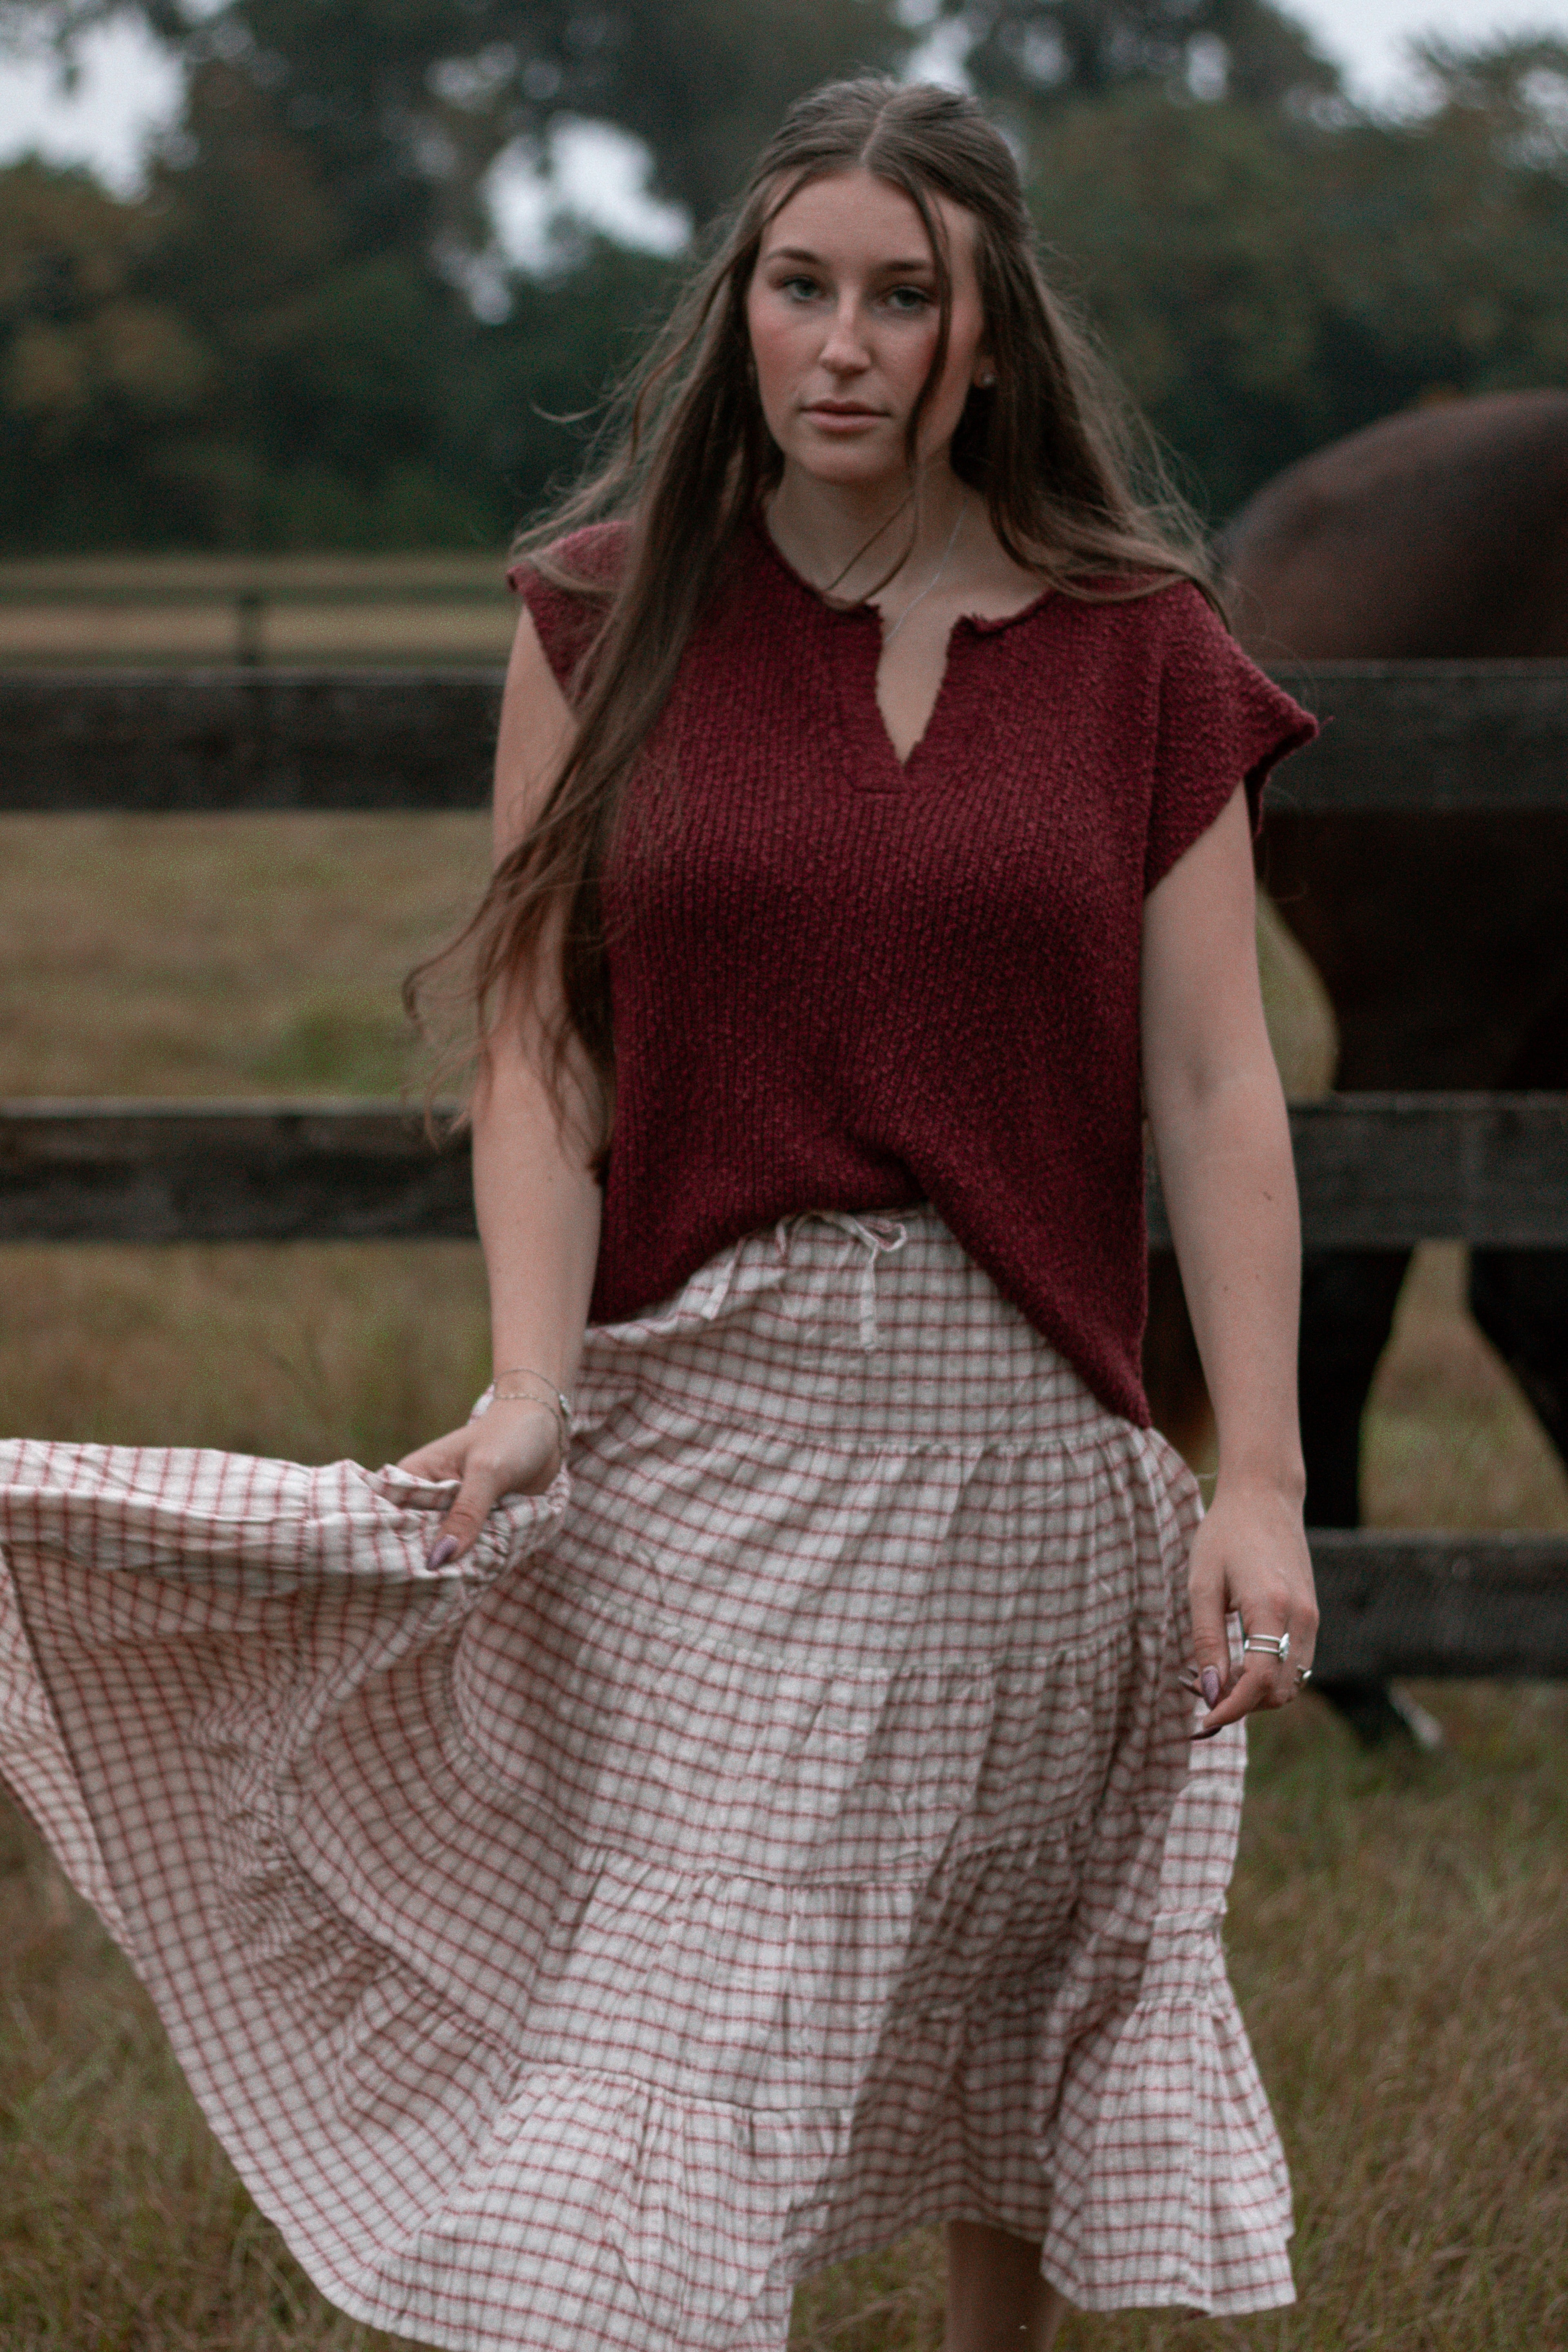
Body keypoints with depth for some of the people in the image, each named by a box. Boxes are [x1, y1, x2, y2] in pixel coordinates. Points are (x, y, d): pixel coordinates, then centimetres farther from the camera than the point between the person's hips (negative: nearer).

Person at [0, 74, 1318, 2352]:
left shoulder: (1140, 652, 0)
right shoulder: (612, 616, 1)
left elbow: (1215, 1092, -2)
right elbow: (540, 1039, -1)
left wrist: (1261, 1477, -8)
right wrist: (531, 1379, -14)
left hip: (1027, 1417, 1)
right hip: (704, 1407, -1)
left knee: (1008, 1973, 15)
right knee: (688, 2016, -8)